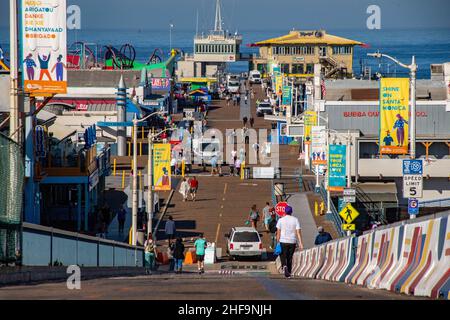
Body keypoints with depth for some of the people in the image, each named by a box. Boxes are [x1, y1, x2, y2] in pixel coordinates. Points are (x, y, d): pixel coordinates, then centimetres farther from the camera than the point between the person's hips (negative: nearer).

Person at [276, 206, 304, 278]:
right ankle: (289, 273, 16)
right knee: (290, 257, 13)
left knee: (283, 257, 4)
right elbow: (298, 232, -5)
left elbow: (278, 232, -1)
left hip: (283, 242, -2)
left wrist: (278, 242, 5)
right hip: (292, 242, 2)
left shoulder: (281, 220, -1)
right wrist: (300, 243, -7)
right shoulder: (295, 220, 1)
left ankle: (284, 266, -26)